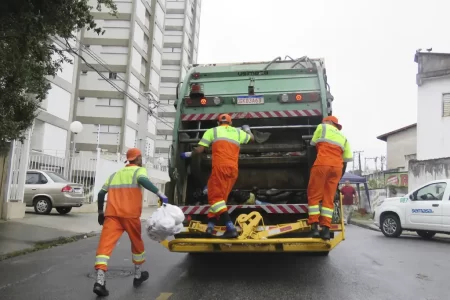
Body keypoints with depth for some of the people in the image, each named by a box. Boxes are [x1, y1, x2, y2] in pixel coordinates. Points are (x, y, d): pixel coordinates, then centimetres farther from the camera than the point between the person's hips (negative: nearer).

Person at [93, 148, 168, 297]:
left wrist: (100, 212, 28)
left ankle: (100, 281, -21)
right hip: (130, 214, -3)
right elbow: (142, 180, -16)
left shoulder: (115, 174, 25)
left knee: (105, 244, -6)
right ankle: (138, 275, 30)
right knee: (137, 243, 18)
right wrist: (160, 194, -23)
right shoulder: (139, 170, 9)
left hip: (112, 214, 3)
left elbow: (101, 193, 18)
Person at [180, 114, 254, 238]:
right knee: (220, 196, 14)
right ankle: (210, 225, 9)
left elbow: (199, 150, 9)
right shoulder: (238, 132, 25)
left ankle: (231, 228, -21)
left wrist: (188, 154, 28)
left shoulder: (212, 131, 15)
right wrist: (247, 130, 65)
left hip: (220, 167, -5)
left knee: (215, 196, -7)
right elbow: (252, 138, 45)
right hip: (233, 170, 5)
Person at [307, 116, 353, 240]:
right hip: (337, 168, 4)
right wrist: (339, 177, 24)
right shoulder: (343, 138, 26)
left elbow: (313, 144, 26)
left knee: (314, 196, 0)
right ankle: (326, 229, -1)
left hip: (322, 165, -4)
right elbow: (346, 160, 19)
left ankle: (314, 227, -7)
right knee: (329, 198, 5)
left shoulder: (322, 127, 17)